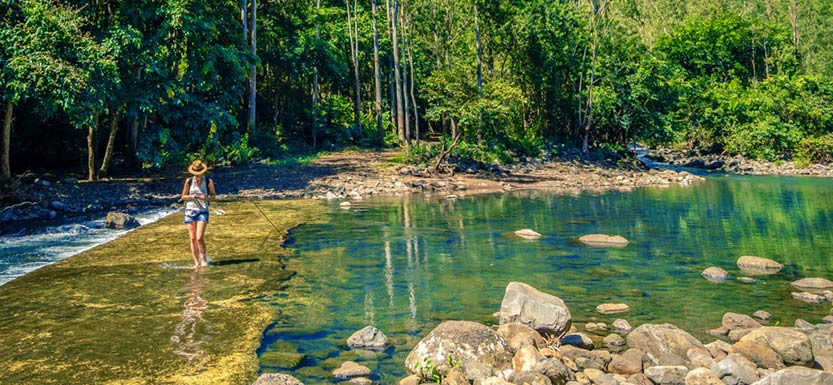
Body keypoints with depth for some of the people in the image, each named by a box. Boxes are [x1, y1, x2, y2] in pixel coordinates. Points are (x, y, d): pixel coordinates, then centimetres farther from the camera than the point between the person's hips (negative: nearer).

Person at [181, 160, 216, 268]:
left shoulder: (208, 181, -4)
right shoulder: (189, 181, -1)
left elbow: (213, 195, 6)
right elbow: (183, 196, 7)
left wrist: (206, 198, -15)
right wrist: (192, 196, -13)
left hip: (202, 211, -2)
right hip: (190, 210, 2)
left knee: (200, 238, -13)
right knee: (193, 238, 3)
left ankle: (204, 258, 7)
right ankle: (196, 262, 12)